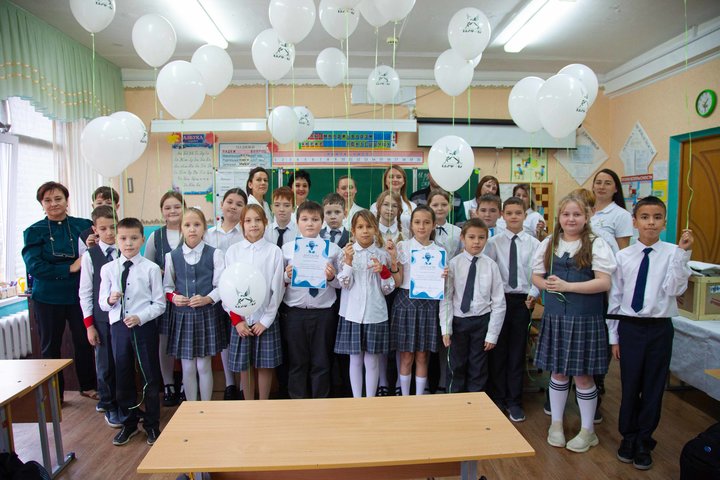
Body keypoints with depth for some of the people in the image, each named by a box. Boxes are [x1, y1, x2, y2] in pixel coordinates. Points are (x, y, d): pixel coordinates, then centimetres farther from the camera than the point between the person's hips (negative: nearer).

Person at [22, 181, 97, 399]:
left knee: (84, 341, 9)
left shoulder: (83, 225, 1)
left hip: (78, 295, 1)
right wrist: (70, 268, -19)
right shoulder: (34, 232, -2)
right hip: (48, 298, 0)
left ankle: (88, 386, 28)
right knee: (50, 346, 11)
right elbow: (34, 266, -11)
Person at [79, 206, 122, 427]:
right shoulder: (90, 255, -3)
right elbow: (85, 292, -1)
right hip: (102, 318, -1)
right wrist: (89, 324, -3)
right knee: (105, 364, 8)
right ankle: (108, 405, 27)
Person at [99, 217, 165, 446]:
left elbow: (159, 304, -5)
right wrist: (110, 300, -15)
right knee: (122, 376, 16)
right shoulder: (108, 269, 2)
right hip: (118, 326, 3)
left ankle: (151, 424, 28)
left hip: (145, 326, -3)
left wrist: (140, 317, -19)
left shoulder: (151, 268, -7)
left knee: (150, 376, 8)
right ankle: (128, 423, 36)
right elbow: (102, 302, 6)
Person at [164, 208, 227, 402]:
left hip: (208, 314, -2)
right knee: (187, 367, 9)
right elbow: (167, 286, 8)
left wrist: (208, 299, -19)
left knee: (204, 366, 7)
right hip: (182, 315, 2)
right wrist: (173, 297, -11)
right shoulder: (172, 256, 4)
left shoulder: (215, 254, -2)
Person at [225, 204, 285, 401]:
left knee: (265, 365, 7)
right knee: (243, 366, 9)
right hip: (240, 319, 1)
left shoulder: (274, 251, -6)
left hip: (266, 318, -1)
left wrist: (266, 319, -6)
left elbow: (277, 288, -4)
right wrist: (236, 319, -4)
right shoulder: (233, 251, 0)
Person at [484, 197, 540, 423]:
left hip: (523, 300, 1)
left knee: (517, 351, 9)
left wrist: (533, 294, -11)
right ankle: (497, 399, 25)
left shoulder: (534, 244, 1)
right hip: (499, 299, 0)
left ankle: (514, 401, 23)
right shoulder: (494, 242, -1)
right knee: (498, 350, 9)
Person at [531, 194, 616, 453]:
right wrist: (550, 285, -11)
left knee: (582, 375, 7)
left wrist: (567, 286, -17)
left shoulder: (597, 245, -5)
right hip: (555, 316, 3)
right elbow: (537, 277, 10)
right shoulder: (548, 244, 7)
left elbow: (604, 283, -12)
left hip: (585, 318, -3)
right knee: (558, 372, 14)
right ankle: (556, 424, 32)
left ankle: (587, 430, 28)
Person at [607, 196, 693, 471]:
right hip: (629, 327, 1)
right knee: (630, 386, 10)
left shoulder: (672, 254, -4)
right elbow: (615, 297, 3)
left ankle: (644, 442, 29)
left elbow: (675, 289, -17)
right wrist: (614, 336, 5)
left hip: (659, 328, -1)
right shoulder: (623, 256, 0)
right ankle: (628, 437, 31)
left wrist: (683, 253, -23)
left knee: (653, 387, 10)